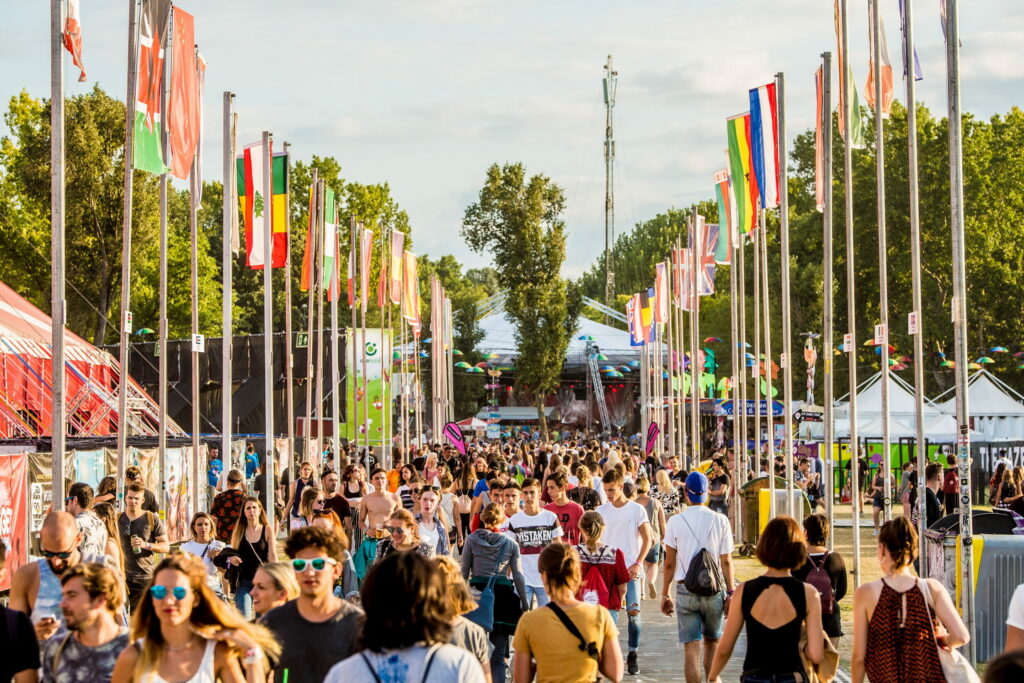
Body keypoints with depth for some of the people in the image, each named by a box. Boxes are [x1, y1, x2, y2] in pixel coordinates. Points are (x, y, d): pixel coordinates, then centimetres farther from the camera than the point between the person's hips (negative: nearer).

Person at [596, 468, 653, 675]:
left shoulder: (637, 510, -1)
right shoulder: (601, 510, 5)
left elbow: (647, 540, 0)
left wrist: (637, 564, -10)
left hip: (630, 570, -2)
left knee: (633, 611, -7)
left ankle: (633, 655, 5)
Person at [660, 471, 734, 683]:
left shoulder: (675, 521, -3)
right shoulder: (720, 520, -1)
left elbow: (669, 563, 0)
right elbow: (726, 561, -1)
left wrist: (665, 594, 8)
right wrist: (730, 592, 5)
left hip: (685, 589, -1)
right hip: (714, 589, 1)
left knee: (691, 646, 1)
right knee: (712, 641, 19)